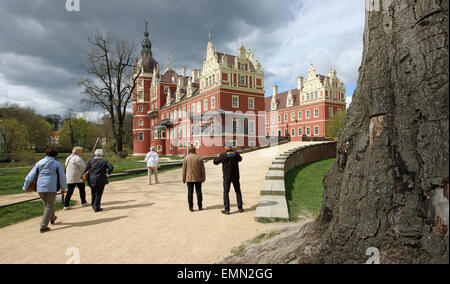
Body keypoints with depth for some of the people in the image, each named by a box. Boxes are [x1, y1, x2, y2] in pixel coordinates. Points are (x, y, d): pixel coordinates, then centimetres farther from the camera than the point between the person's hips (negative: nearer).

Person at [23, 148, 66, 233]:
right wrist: (63, 188, 10)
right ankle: (43, 226, -2)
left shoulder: (39, 163, 13)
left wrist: (26, 187, 13)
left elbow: (30, 175, 9)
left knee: (47, 204, 22)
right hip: (51, 187, -5)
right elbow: (62, 177, 1)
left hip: (40, 187, 5)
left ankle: (52, 218, 42)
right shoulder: (57, 163, 3)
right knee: (49, 206, 3)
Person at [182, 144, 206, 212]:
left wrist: (184, 178, 6)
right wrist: (203, 178, 9)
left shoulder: (186, 158, -4)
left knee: (190, 192, 5)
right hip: (198, 178, 1)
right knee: (198, 191, 10)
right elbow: (202, 169, 0)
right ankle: (200, 207, 15)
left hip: (189, 178, -1)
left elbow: (184, 169, -1)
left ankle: (191, 207, 7)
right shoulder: (199, 158, -3)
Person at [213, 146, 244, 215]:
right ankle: (240, 208, 19)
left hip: (227, 177, -3)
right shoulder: (236, 153, 0)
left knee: (226, 192, 4)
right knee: (238, 192, 15)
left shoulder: (223, 155, -9)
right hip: (236, 176, 3)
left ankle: (227, 210, 3)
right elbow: (240, 159, 22)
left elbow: (215, 162, 1)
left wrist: (218, 157, 20)